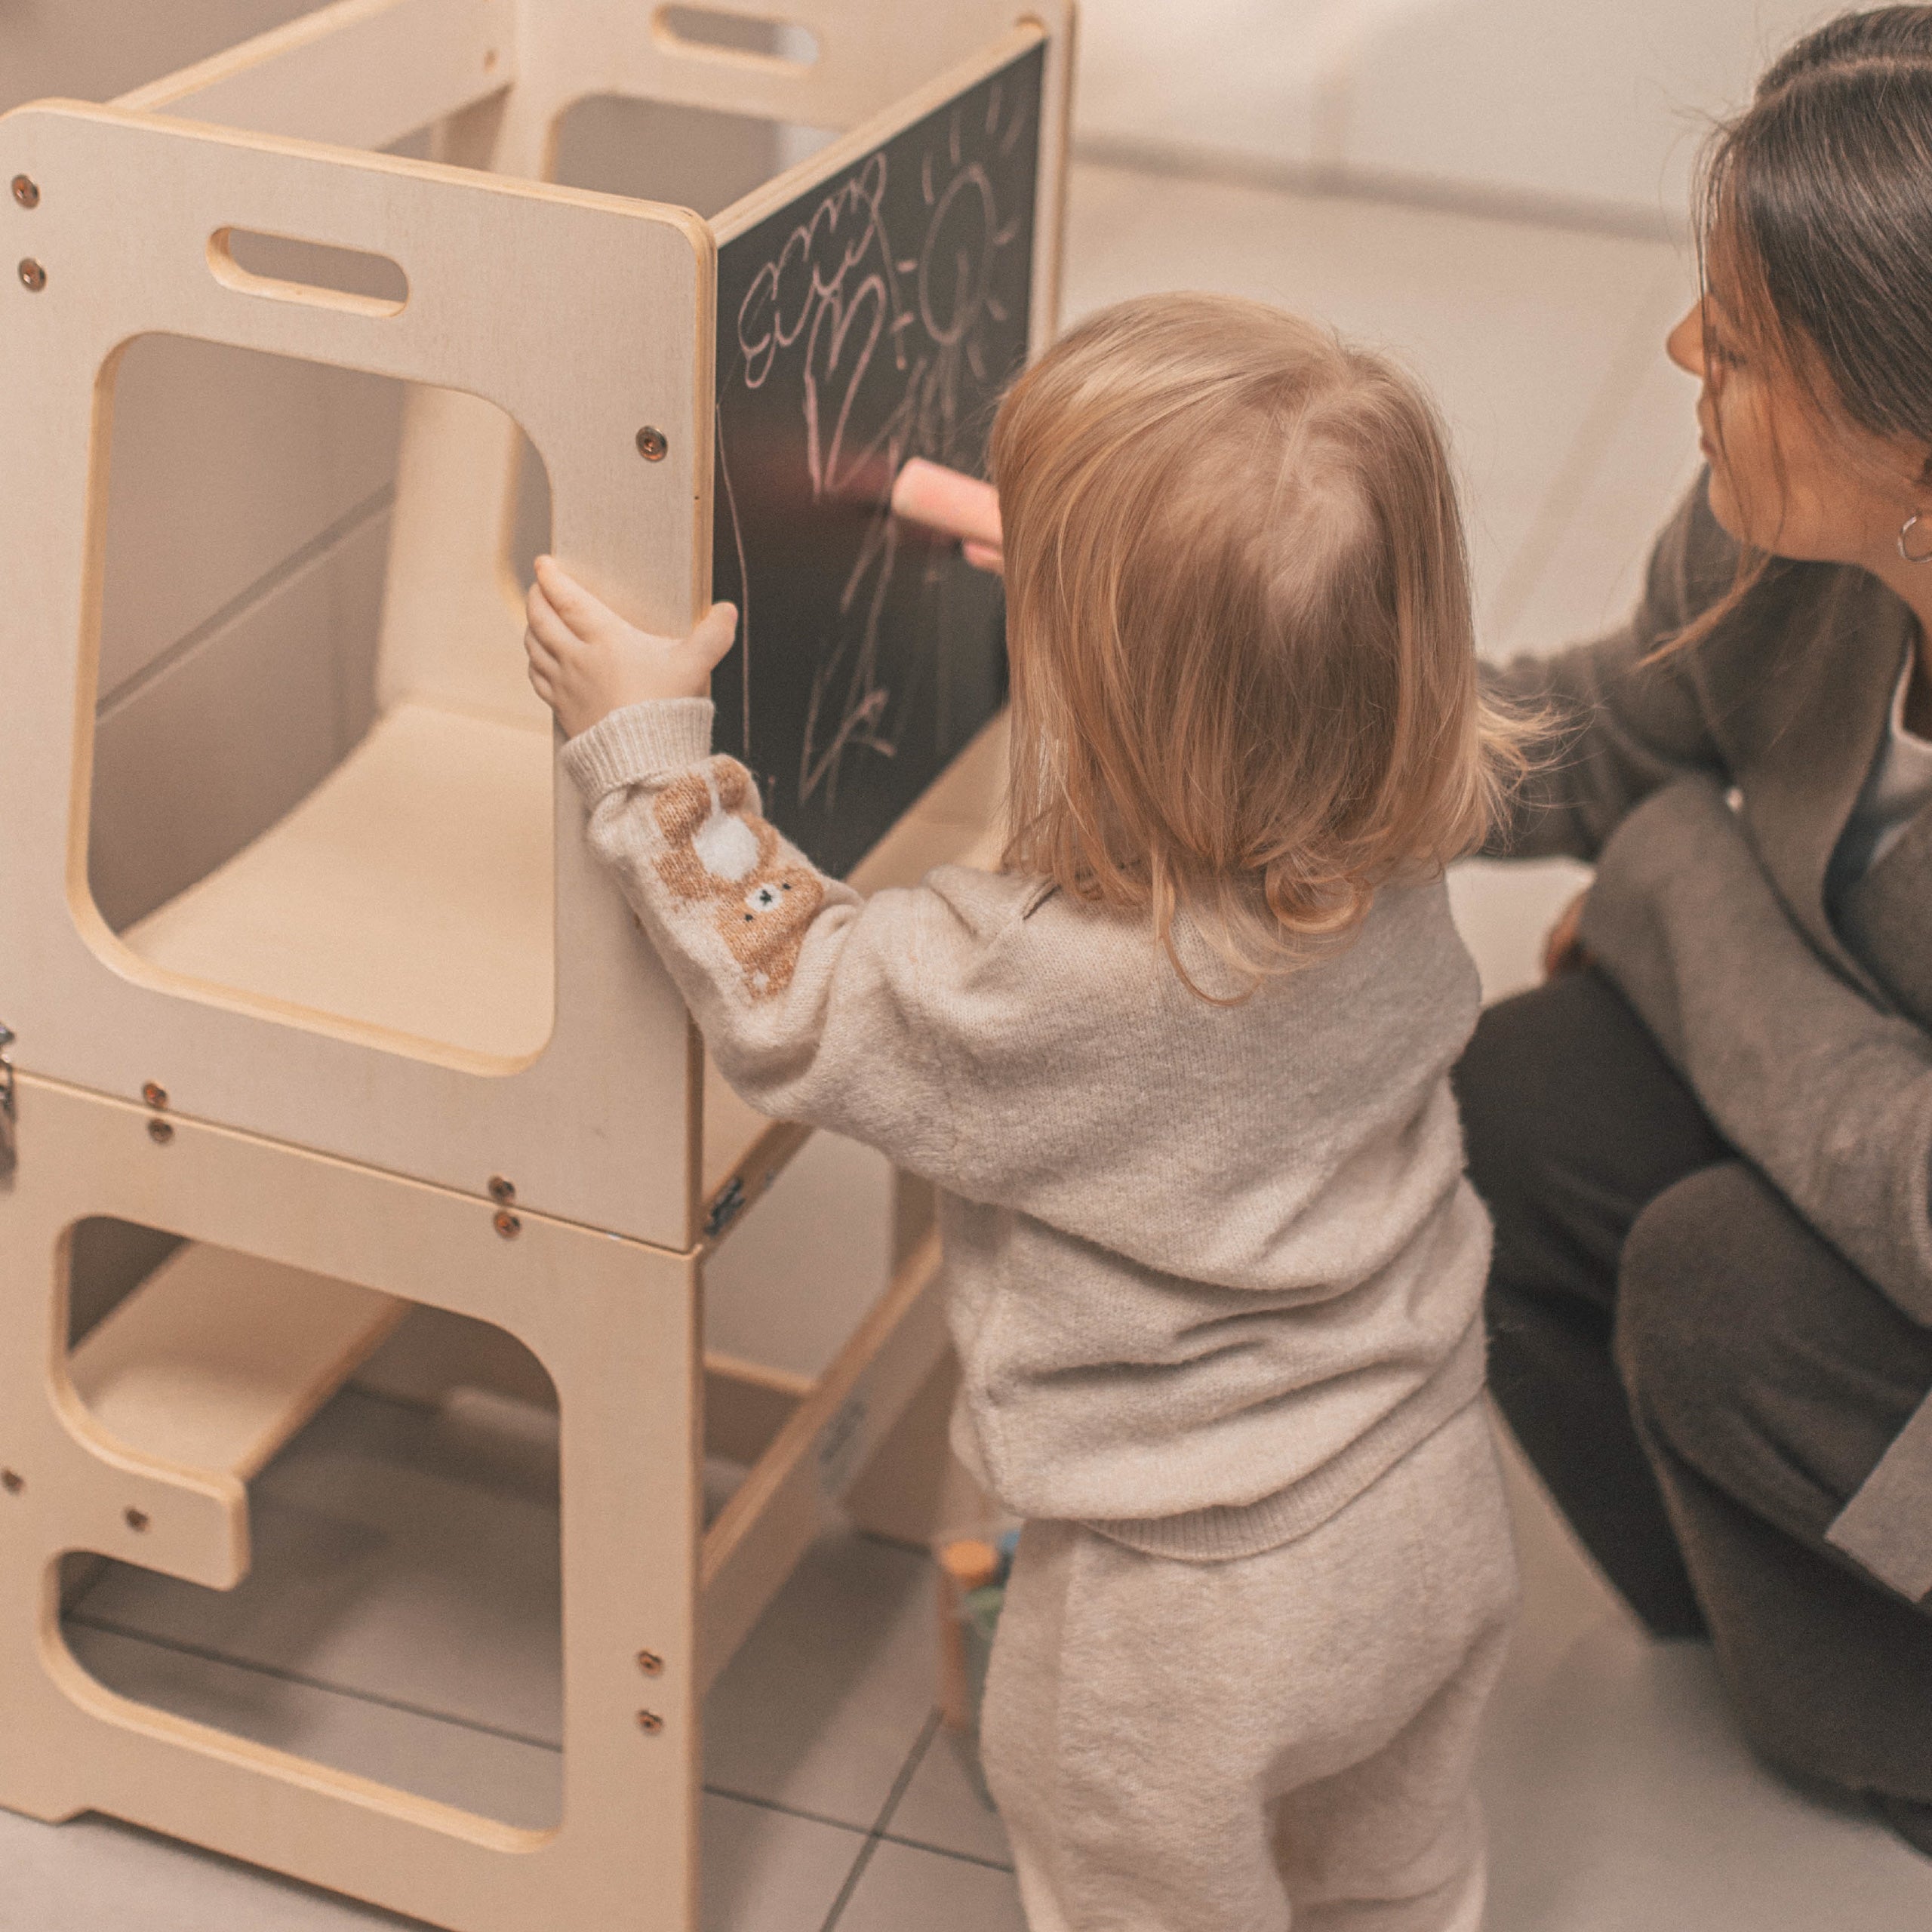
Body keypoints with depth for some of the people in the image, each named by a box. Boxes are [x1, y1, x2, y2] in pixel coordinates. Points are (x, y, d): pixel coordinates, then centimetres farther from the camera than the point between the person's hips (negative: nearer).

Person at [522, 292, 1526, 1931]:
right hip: (1440, 1502, 6)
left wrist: (649, 748, -11)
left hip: (1202, 1594, -6)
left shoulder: (1061, 982, -35)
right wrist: (1087, 556, 15)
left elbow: (795, 1002, -18)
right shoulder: (1396, 847, -16)